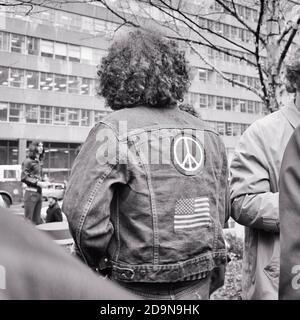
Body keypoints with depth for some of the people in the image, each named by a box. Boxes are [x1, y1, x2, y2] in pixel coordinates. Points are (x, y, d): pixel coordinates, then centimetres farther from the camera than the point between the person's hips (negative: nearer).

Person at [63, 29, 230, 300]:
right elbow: (223, 211, 9)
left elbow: (82, 211, -22)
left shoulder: (115, 130, -16)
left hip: (142, 288, -5)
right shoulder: (208, 134, 3)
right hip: (202, 285, 6)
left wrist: (101, 264, -4)